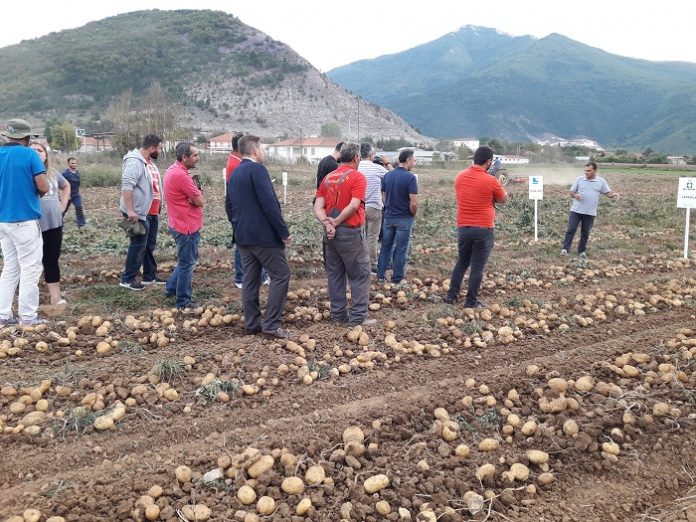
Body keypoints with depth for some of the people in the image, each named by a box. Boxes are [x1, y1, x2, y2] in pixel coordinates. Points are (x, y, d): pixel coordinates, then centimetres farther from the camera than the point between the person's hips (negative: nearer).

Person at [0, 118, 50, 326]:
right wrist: (36, 190, 7)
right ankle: (28, 317, 2)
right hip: (25, 219, -6)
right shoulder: (29, 154, -10)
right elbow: (43, 187, -14)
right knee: (30, 270, 0)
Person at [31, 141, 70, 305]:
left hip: (54, 223, 5)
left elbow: (66, 186, 28)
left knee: (52, 260, 11)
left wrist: (63, 204, 17)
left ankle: (56, 296, 18)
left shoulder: (53, 173, 10)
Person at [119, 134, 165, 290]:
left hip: (152, 212, 10)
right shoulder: (135, 162, -18)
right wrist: (130, 210, -32)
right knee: (138, 246, -4)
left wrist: (159, 207, 24)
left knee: (150, 245, 15)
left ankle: (150, 276, 25)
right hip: (139, 213, -10)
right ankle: (127, 279, 6)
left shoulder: (148, 161, 14)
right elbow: (126, 185, -28)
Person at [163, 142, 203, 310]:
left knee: (185, 260, 25)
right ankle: (183, 303, 10)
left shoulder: (173, 170, 9)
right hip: (187, 227, -10)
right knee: (187, 264, 1)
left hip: (181, 224, 10)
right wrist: (196, 195, 1)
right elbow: (199, 201, -19)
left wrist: (192, 196, -9)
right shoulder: (181, 175, -24)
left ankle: (171, 288, 35)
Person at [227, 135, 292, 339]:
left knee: (250, 278, 12)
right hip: (263, 234, -9)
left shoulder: (234, 174, 14)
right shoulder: (257, 169, -14)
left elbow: (229, 207, 20)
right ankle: (271, 324, -5)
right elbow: (269, 203, -20)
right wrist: (284, 232, -15)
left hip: (242, 235, 9)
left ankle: (252, 323, 16)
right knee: (280, 275, -2)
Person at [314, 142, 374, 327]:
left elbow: (318, 207, 0)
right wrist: (336, 222, -12)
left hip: (331, 233, 7)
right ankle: (358, 317, 4)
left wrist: (327, 224, -11)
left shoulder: (328, 178, 10)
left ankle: (338, 314, 20)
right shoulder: (357, 177, -9)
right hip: (351, 232, -6)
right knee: (359, 274, 3)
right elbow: (353, 206, -20)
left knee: (335, 274, 14)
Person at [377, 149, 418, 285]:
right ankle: (397, 278, 10)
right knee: (400, 249, 4)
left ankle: (380, 275, 17)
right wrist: (412, 215, -1)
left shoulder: (387, 175, 2)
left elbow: (384, 196, 10)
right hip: (404, 218, -5)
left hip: (389, 216, 5)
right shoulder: (410, 177, -16)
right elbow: (414, 203, -18)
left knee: (386, 246, 14)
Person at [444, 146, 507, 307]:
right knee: (477, 266, 2)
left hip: (463, 227, 5)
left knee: (462, 262, 18)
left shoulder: (460, 177, 3)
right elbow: (504, 199, 4)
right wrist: (499, 184, 19)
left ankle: (451, 295, 18)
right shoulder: (491, 181, -13)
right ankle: (471, 301, 6)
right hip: (484, 229, -5)